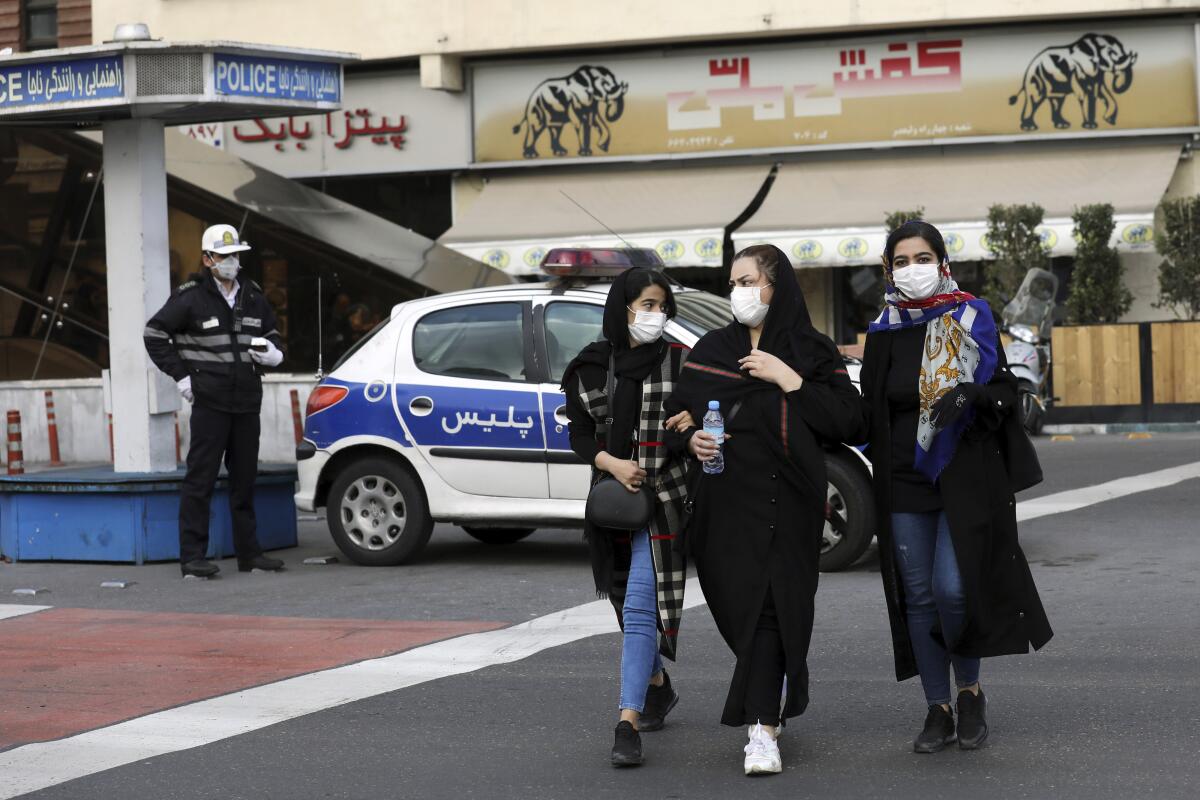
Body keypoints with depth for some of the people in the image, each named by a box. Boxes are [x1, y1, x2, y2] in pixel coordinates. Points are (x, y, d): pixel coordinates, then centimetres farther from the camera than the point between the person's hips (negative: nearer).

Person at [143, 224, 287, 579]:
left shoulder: (253, 297, 12)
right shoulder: (191, 298, -6)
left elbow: (271, 333, 26)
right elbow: (154, 333, -3)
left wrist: (274, 353, 3)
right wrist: (181, 375, -7)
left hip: (247, 403, 6)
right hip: (210, 403, -6)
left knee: (245, 480, 12)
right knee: (200, 479, -6)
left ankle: (248, 552, 19)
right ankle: (192, 556, -4)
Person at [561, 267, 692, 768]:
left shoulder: (678, 361, -2)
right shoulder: (591, 365, 4)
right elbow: (579, 432, 6)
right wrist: (611, 463, -11)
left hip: (663, 496, -4)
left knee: (640, 605, -14)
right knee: (629, 603, 17)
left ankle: (629, 723, -20)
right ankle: (657, 688, 41)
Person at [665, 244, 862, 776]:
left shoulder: (811, 352, 5)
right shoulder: (712, 349, 12)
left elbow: (848, 421, -4)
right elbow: (677, 410, 16)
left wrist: (787, 378, -9)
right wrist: (691, 438, -5)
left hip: (784, 502, -3)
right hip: (724, 498, 3)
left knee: (768, 606, -12)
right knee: (737, 605, 2)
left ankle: (762, 731, -15)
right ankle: (768, 707, 25)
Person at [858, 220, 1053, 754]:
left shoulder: (971, 320, 1)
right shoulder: (883, 334, 8)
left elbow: (1006, 393, 2)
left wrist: (970, 394, -19)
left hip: (965, 478, -3)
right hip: (904, 484, 3)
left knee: (952, 587, -15)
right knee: (918, 596, 3)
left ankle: (970, 690, 9)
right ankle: (938, 710, 13)